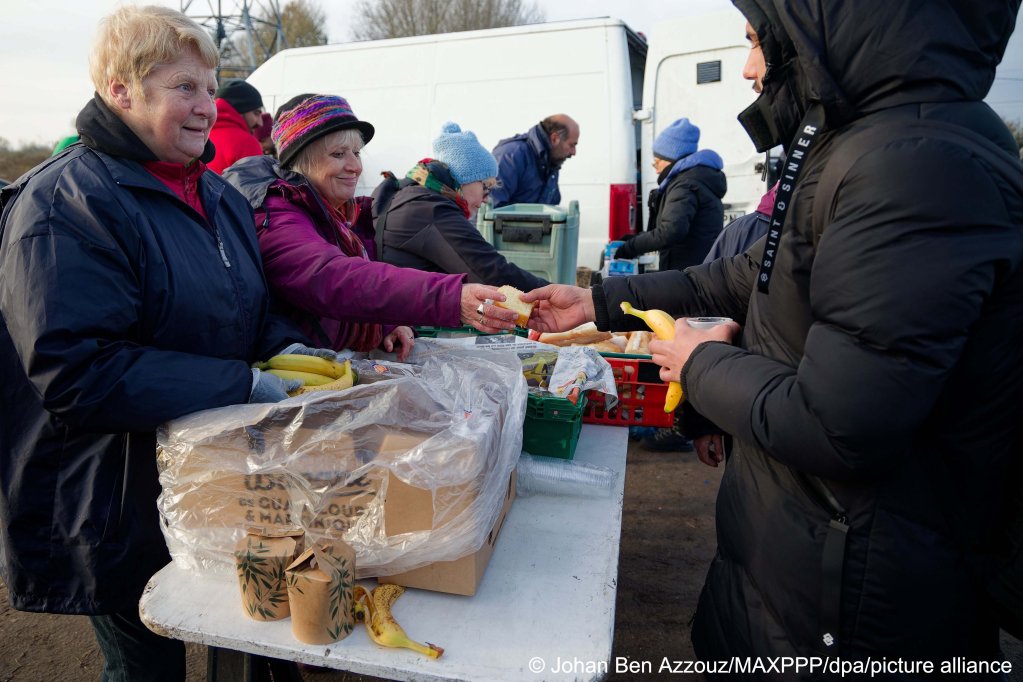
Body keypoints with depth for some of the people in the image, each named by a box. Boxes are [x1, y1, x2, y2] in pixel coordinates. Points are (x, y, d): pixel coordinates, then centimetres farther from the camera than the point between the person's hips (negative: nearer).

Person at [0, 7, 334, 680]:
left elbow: (248, 310, 16)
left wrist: (289, 348, -6)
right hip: (121, 515, -6)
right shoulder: (65, 203, -17)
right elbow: (78, 373, -26)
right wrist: (246, 385, -27)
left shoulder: (217, 194, 7)